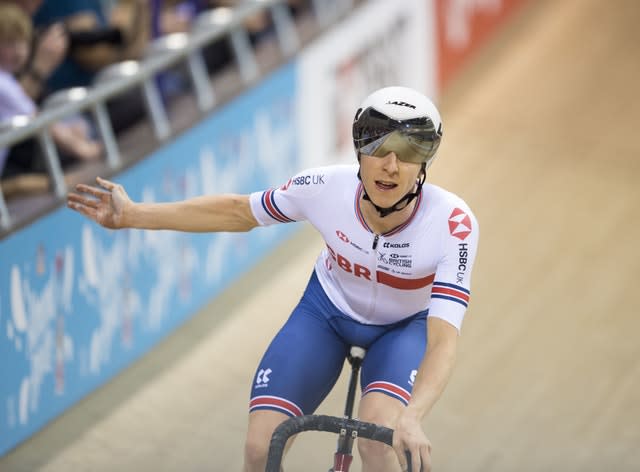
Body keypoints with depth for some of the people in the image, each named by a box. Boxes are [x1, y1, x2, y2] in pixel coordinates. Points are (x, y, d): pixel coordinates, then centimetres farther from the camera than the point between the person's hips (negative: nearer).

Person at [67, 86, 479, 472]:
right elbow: (239, 211, -10)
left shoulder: (453, 225, -35)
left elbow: (443, 340, -42)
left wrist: (411, 418, -60)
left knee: (378, 439, -31)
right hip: (328, 311, 2)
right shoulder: (326, 187, -29)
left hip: (404, 327, -2)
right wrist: (132, 215, -10)